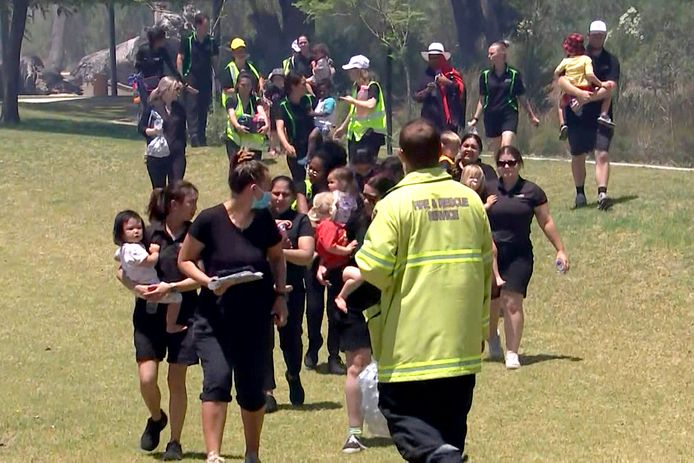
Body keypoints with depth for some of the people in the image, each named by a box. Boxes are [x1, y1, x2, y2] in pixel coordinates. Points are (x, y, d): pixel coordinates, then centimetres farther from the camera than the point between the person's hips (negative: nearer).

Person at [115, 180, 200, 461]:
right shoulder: (149, 233, -1)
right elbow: (122, 272, 3)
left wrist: (170, 287, -18)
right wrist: (138, 288, -16)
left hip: (183, 315, 0)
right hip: (148, 315, 0)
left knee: (177, 381, 2)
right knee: (147, 378, -7)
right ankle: (156, 419, 24)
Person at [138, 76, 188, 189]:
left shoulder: (179, 109, 7)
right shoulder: (153, 107, -4)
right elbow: (140, 127, 0)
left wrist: (182, 149, 16)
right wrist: (151, 131, -20)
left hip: (176, 155, 2)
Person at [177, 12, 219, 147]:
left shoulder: (212, 42, 7)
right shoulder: (187, 40, -3)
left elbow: (214, 60, 14)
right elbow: (180, 59, -1)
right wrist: (181, 78, -8)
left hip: (206, 79, 4)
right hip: (191, 78, -4)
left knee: (204, 109, 6)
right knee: (192, 107, -11)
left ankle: (202, 136, 12)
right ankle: (194, 136, -17)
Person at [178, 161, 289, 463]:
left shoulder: (264, 222, 1)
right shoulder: (210, 220, -11)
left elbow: (277, 258, 18)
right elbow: (184, 260, -2)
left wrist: (281, 295, 5)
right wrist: (209, 282, -19)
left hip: (255, 319, 3)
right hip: (215, 317, -3)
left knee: (252, 389, 7)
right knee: (217, 380, -18)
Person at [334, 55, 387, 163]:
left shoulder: (373, 86, -13)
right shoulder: (356, 86, 14)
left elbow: (370, 106, -31)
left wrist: (352, 101, -19)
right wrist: (343, 127, 27)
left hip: (370, 133, -9)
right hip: (355, 133, 9)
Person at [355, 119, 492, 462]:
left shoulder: (396, 203, -12)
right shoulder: (470, 200, 6)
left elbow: (373, 269, -17)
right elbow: (486, 268, 12)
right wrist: (480, 325, 23)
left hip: (411, 342, -5)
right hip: (461, 341, 5)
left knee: (401, 414, 0)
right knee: (451, 420, 14)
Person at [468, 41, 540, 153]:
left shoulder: (514, 75, -1)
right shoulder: (485, 76, 5)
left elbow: (522, 98, 7)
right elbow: (482, 100, 12)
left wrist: (532, 116, 9)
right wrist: (475, 119, 7)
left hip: (509, 115, -3)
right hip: (491, 117, 3)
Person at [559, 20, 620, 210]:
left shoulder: (611, 61, 5)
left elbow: (610, 87, -9)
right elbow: (561, 81, -10)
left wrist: (588, 97, -20)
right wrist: (579, 93, -26)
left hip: (601, 116, -1)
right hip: (577, 117, 1)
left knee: (602, 154, -13)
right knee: (578, 157, 9)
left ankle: (602, 194, -22)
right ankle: (580, 193, 24)